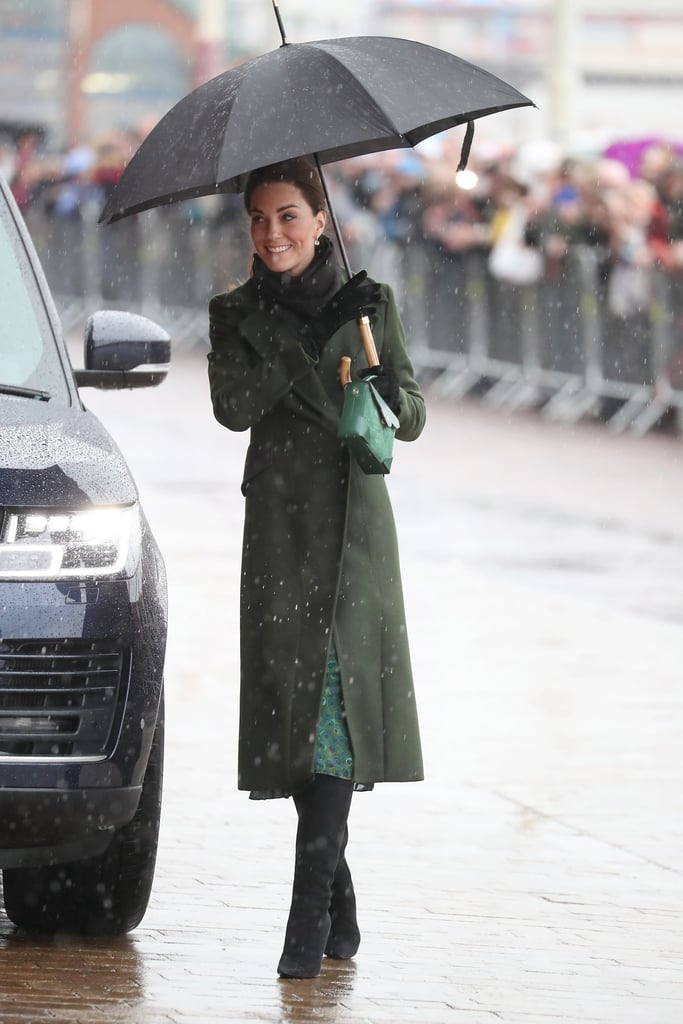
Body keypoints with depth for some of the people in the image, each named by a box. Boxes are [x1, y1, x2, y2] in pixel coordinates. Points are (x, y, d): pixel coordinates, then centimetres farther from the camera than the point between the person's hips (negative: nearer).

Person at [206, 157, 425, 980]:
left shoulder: (370, 304, 8)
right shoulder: (237, 314, 7)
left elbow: (413, 419, 10)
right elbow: (233, 405, -9)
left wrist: (389, 391, -13)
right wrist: (317, 337, -17)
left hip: (354, 524, -1)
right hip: (279, 525, 1)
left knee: (338, 695, -12)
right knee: (291, 694, -1)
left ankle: (311, 913, -17)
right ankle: (338, 906, 14)